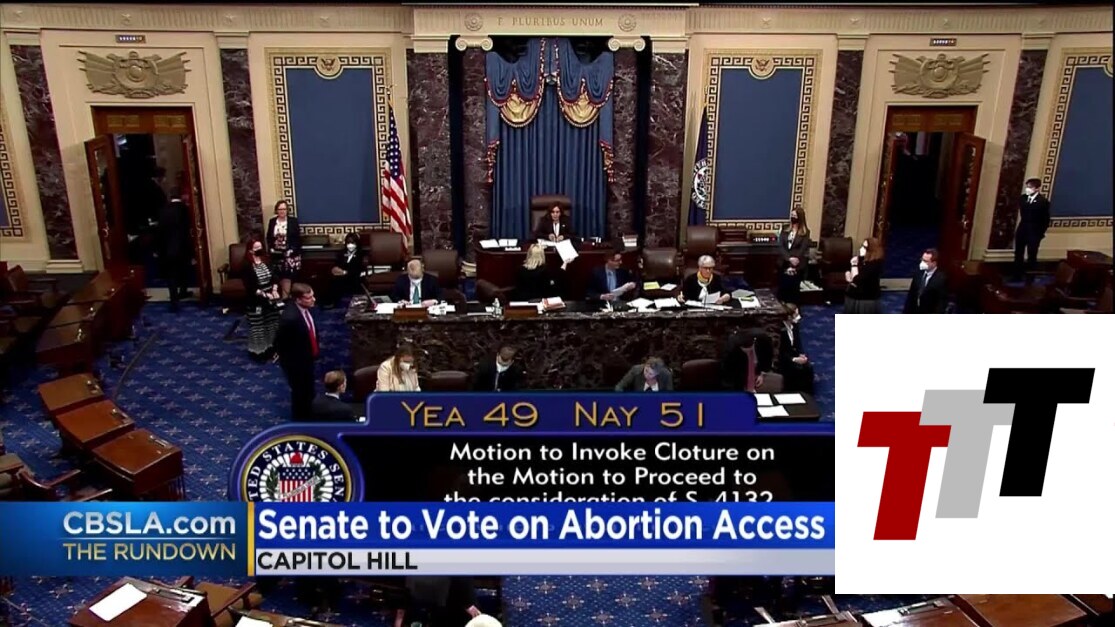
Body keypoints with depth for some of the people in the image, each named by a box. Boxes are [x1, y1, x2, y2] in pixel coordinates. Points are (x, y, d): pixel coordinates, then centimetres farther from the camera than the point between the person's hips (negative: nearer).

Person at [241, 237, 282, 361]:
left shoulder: (266, 261, 4)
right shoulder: (247, 266, -15)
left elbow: (273, 277, 7)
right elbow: (249, 287, -18)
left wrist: (274, 290, -11)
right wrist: (264, 294, -23)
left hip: (271, 299, 6)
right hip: (256, 301, -6)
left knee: (271, 324, 15)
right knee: (258, 326, 3)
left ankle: (270, 346, 32)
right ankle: (258, 350, 16)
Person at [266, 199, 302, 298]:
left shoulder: (293, 221, -2)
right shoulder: (272, 221, 8)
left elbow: (298, 237, -4)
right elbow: (269, 237, 11)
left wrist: (292, 250, -14)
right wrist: (270, 248, -4)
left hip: (290, 254, -4)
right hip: (276, 254, 4)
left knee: (287, 276, -9)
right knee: (279, 276, 5)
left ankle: (285, 298, -6)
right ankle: (285, 296, 16)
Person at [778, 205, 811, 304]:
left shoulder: (805, 232, -1)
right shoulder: (785, 230, 8)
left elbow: (802, 250, -8)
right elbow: (780, 247, -2)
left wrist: (793, 266, -16)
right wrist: (789, 258, -18)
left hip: (797, 267, -3)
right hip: (784, 265, 3)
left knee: (794, 291, 1)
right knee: (782, 290, 5)